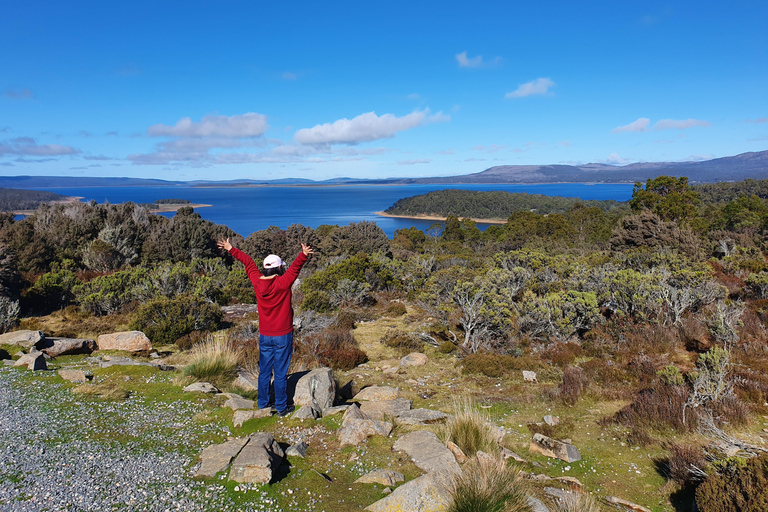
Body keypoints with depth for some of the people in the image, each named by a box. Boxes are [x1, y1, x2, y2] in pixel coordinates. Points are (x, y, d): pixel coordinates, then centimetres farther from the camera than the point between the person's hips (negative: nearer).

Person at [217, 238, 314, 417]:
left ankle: (262, 404, 27)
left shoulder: (257, 283, -4)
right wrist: (303, 255, -46)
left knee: (264, 371, 15)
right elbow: (295, 267, -28)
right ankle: (282, 407, 13)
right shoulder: (283, 283, -17)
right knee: (281, 373, 4)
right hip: (282, 336, -4)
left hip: (264, 336, 5)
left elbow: (248, 262, 6)